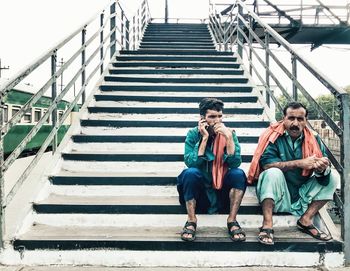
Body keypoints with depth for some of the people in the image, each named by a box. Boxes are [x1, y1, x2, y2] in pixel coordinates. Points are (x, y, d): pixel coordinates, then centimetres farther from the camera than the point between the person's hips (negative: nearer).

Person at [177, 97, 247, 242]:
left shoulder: (229, 133, -4)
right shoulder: (193, 134, -7)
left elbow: (235, 163, -15)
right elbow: (191, 163, -20)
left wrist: (229, 137, -25)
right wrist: (204, 138, -22)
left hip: (223, 189, 1)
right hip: (198, 191, -1)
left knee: (238, 174, -26)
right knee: (190, 173, -31)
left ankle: (232, 221, -17)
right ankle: (191, 221, -19)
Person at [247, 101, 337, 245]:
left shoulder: (313, 140, 1)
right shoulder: (273, 136, -9)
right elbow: (266, 163, -24)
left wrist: (322, 170, -30)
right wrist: (300, 163, -25)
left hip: (301, 196, 4)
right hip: (276, 196, -4)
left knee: (331, 179, -6)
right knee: (273, 172, -31)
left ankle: (306, 220, -6)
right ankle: (267, 225, -24)